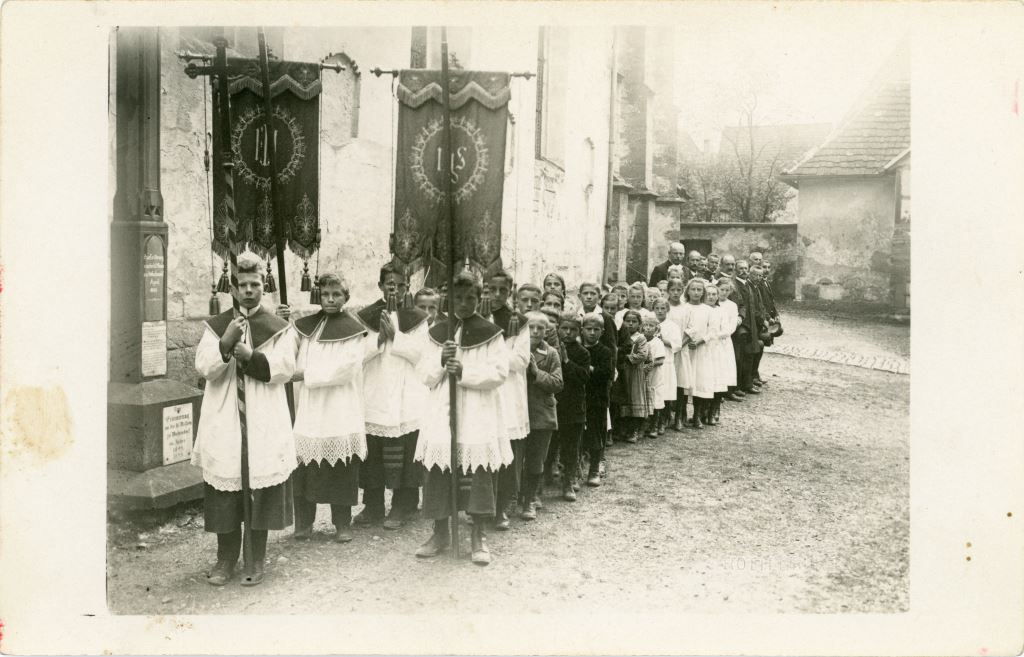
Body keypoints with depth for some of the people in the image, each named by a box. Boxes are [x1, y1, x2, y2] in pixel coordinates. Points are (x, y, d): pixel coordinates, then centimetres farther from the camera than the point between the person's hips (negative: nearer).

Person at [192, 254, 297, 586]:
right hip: (224, 419, 1)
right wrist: (226, 343, -18)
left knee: (261, 489, 2)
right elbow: (203, 367, -3)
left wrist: (251, 355, -18)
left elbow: (286, 367, -6)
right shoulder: (215, 325, 7)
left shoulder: (278, 327, 4)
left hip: (264, 420, -1)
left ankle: (257, 559, 16)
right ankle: (226, 556, 20)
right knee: (224, 490, 4)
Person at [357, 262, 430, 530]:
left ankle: (402, 506, 10)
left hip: (405, 397, -1)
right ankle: (373, 505, 16)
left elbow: (418, 353, -5)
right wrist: (379, 337, -15)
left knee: (403, 454, -1)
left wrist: (393, 335, -13)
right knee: (372, 452, 5)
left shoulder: (416, 318, 4)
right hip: (373, 394, 1)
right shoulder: (365, 316, 7)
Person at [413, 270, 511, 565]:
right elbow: (423, 375, 7)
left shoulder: (490, 334, 1)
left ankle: (479, 536, 10)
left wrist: (464, 371, -18)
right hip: (441, 412, 3)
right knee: (438, 472, 3)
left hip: (479, 416, -3)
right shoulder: (437, 333, 10)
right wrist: (440, 360, -12)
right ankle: (440, 533, 19)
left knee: (479, 474, -3)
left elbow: (499, 372, -9)